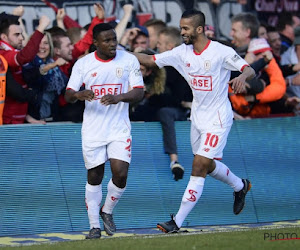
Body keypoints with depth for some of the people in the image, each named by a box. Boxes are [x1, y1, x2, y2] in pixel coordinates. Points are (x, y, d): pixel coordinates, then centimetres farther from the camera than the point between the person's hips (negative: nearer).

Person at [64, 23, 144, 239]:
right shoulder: (83, 64, -2)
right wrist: (78, 95, -26)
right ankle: (95, 226, 18)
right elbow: (68, 95, -2)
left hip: (119, 129, 0)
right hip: (93, 130, 0)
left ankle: (107, 211, 17)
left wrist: (119, 97, -25)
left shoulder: (129, 60, -3)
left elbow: (139, 92, -6)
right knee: (94, 178, 5)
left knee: (121, 175, -11)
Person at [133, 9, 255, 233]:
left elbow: (250, 70, -15)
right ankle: (240, 186, 48)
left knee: (199, 166, -12)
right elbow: (151, 60, 3)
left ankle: (177, 222, -12)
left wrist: (242, 77, -38)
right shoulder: (183, 52, 0)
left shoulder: (222, 52, -16)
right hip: (197, 117, 7)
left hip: (218, 119, -7)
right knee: (208, 166, 19)